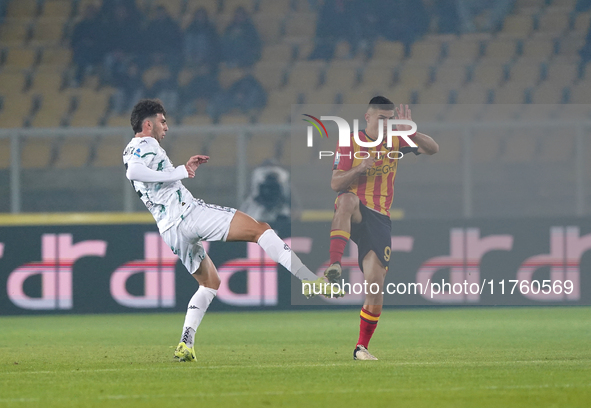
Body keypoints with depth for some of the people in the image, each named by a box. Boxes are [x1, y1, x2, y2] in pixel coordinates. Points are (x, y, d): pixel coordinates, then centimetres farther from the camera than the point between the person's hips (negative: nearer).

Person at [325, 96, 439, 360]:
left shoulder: (395, 142, 8)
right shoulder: (351, 143, 0)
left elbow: (432, 149, -1)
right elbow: (335, 184, -5)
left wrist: (410, 133, -17)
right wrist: (360, 168, -21)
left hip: (380, 219, 2)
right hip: (353, 214, -2)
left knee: (376, 281, -9)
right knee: (347, 199, -40)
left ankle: (362, 347, 4)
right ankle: (335, 265, -49)